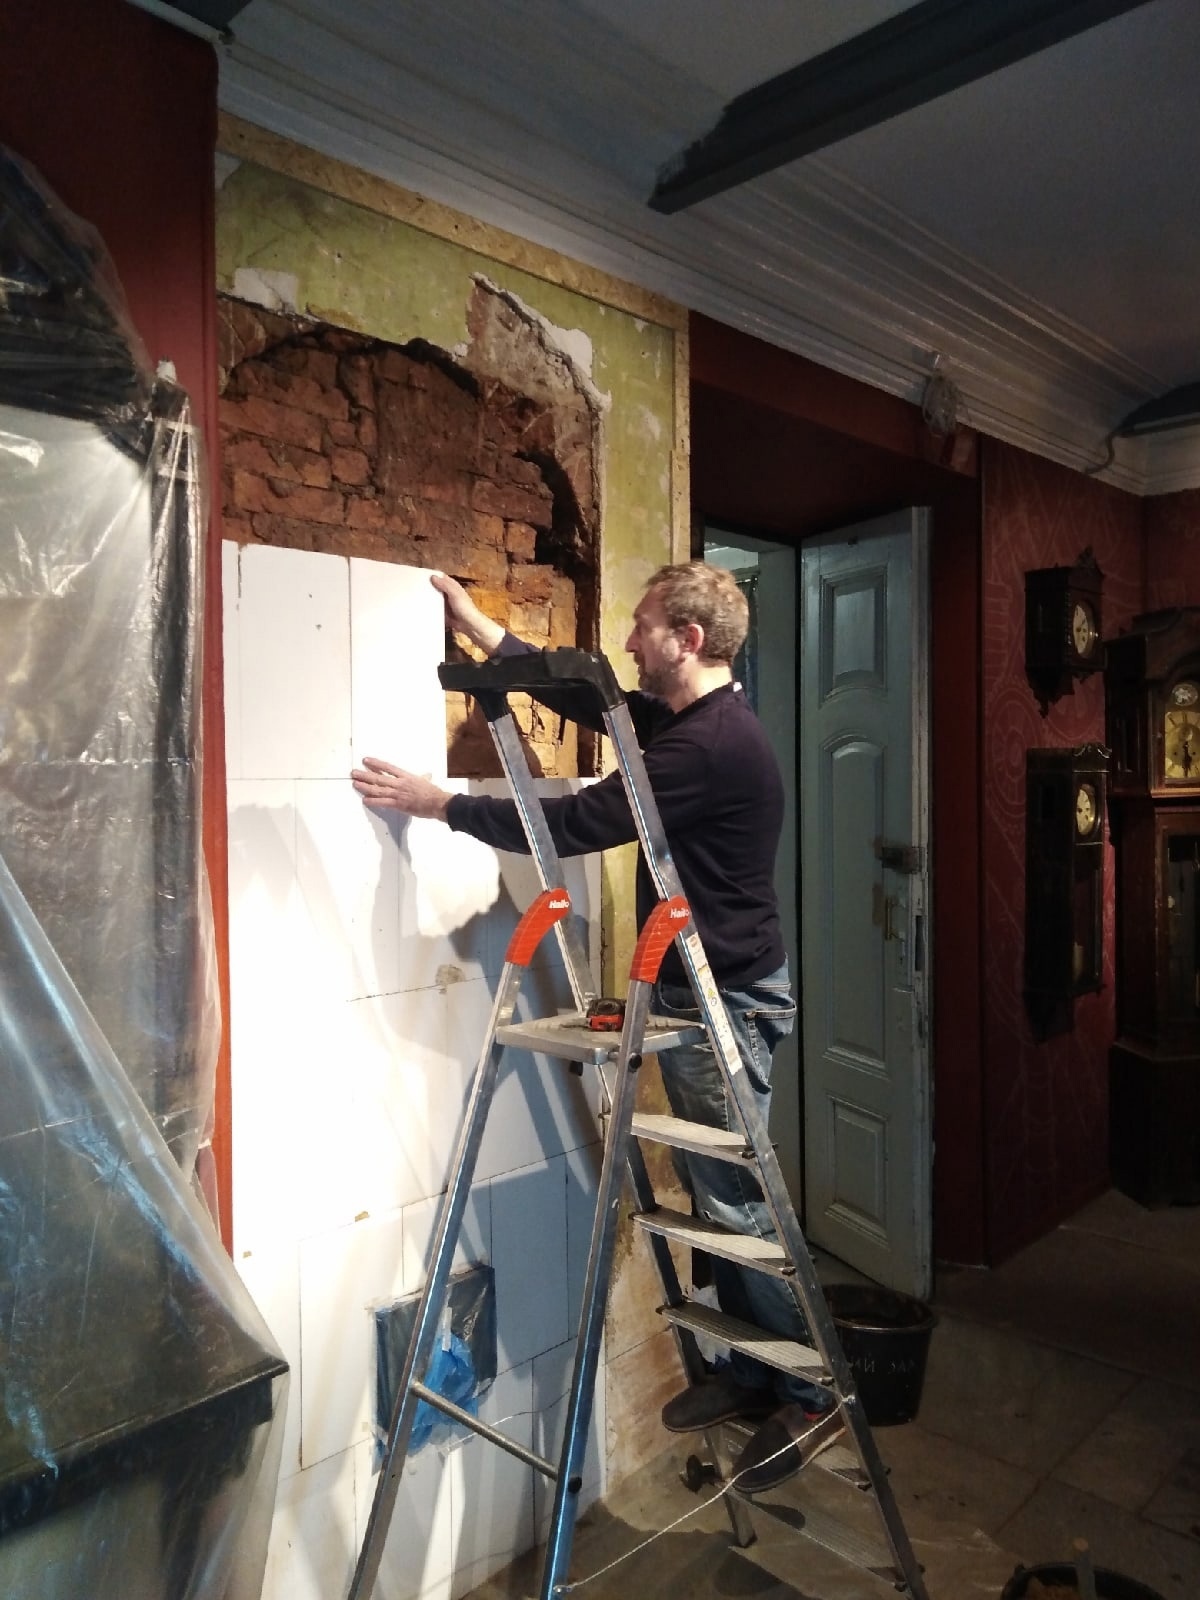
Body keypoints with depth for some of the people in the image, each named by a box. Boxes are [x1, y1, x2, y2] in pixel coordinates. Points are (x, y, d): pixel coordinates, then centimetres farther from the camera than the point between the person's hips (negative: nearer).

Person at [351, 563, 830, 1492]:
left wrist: (438, 803, -15)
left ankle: (804, 1392, 19)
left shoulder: (712, 743, -22)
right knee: (715, 1194, 17)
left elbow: (575, 825, -23)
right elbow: (587, 697, 21)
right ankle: (750, 1373, 32)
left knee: (736, 1200, 1)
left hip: (727, 1003, -10)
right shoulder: (689, 721, 9)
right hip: (696, 995, 10)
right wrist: (481, 628, 22)